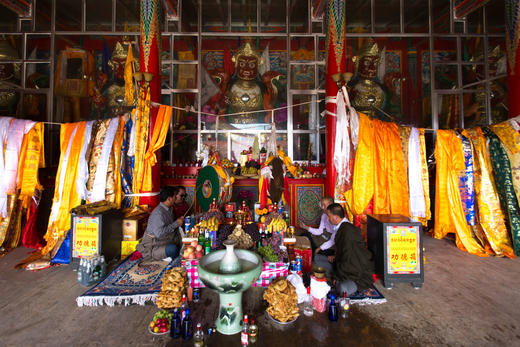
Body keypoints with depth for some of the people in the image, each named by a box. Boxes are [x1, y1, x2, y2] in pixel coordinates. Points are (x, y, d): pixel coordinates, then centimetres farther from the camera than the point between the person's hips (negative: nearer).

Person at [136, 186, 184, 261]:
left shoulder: (169, 209, 7)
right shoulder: (158, 212, -22)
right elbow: (159, 233, -32)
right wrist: (176, 223, -24)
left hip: (165, 242, 9)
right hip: (152, 248, -9)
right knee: (172, 249, -34)